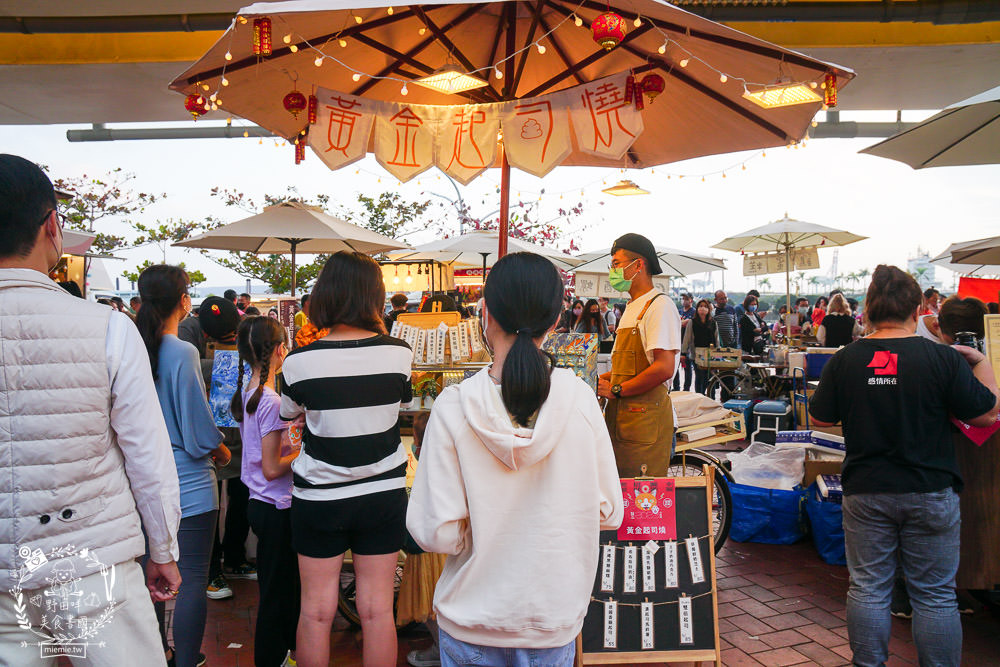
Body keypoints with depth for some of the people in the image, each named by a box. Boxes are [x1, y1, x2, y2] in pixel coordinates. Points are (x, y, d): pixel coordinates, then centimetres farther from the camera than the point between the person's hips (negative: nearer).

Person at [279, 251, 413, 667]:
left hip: (319, 498, -1)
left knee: (316, 610, 13)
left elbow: (289, 413, 5)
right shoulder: (399, 354, -10)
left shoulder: (300, 361, -13)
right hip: (384, 494, 1)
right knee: (377, 610, 10)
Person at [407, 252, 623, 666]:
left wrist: (481, 531, 2)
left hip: (470, 624, -1)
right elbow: (609, 513, -6)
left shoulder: (454, 407, -20)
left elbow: (436, 534, -18)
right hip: (554, 622, 1)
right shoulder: (581, 401, -15)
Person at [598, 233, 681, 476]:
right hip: (620, 416, 9)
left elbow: (664, 369, -20)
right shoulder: (631, 308, 21)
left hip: (646, 417, -9)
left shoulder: (660, 306, -10)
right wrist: (603, 379, 13)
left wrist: (616, 390, -14)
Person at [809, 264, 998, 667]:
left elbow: (819, 419, 2)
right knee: (935, 595, 13)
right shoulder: (943, 358, -12)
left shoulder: (845, 360, -6)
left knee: (867, 588, 12)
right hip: (930, 493, -1)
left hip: (865, 492, 1)